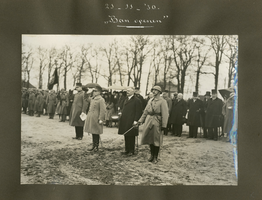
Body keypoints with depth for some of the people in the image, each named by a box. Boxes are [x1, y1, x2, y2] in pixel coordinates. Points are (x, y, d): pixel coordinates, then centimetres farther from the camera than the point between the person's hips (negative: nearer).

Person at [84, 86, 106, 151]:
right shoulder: (92, 99, 13)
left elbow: (103, 111, -16)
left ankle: (96, 146, 10)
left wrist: (100, 119, -19)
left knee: (96, 133, 0)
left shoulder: (101, 100, -13)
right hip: (90, 118, 8)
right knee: (92, 133, 13)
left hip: (96, 119, -8)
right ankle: (94, 145, 22)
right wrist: (88, 115, 18)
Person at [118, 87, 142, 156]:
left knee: (131, 136, 0)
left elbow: (138, 112, -13)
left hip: (131, 122, -8)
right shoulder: (126, 100, 18)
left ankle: (131, 151, 9)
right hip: (125, 121, 8)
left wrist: (135, 120, -19)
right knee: (126, 136, 11)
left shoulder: (136, 100, -8)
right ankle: (127, 150, 21)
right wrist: (122, 118, 15)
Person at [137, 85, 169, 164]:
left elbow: (165, 114, -12)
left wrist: (164, 125, -17)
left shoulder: (162, 101, -7)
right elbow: (145, 111, 15)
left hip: (157, 122, -6)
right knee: (149, 139, 10)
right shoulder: (150, 100, 13)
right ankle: (152, 155, 26)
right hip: (148, 121, 6)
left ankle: (155, 157, 13)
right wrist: (141, 120, 8)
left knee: (156, 140, 1)